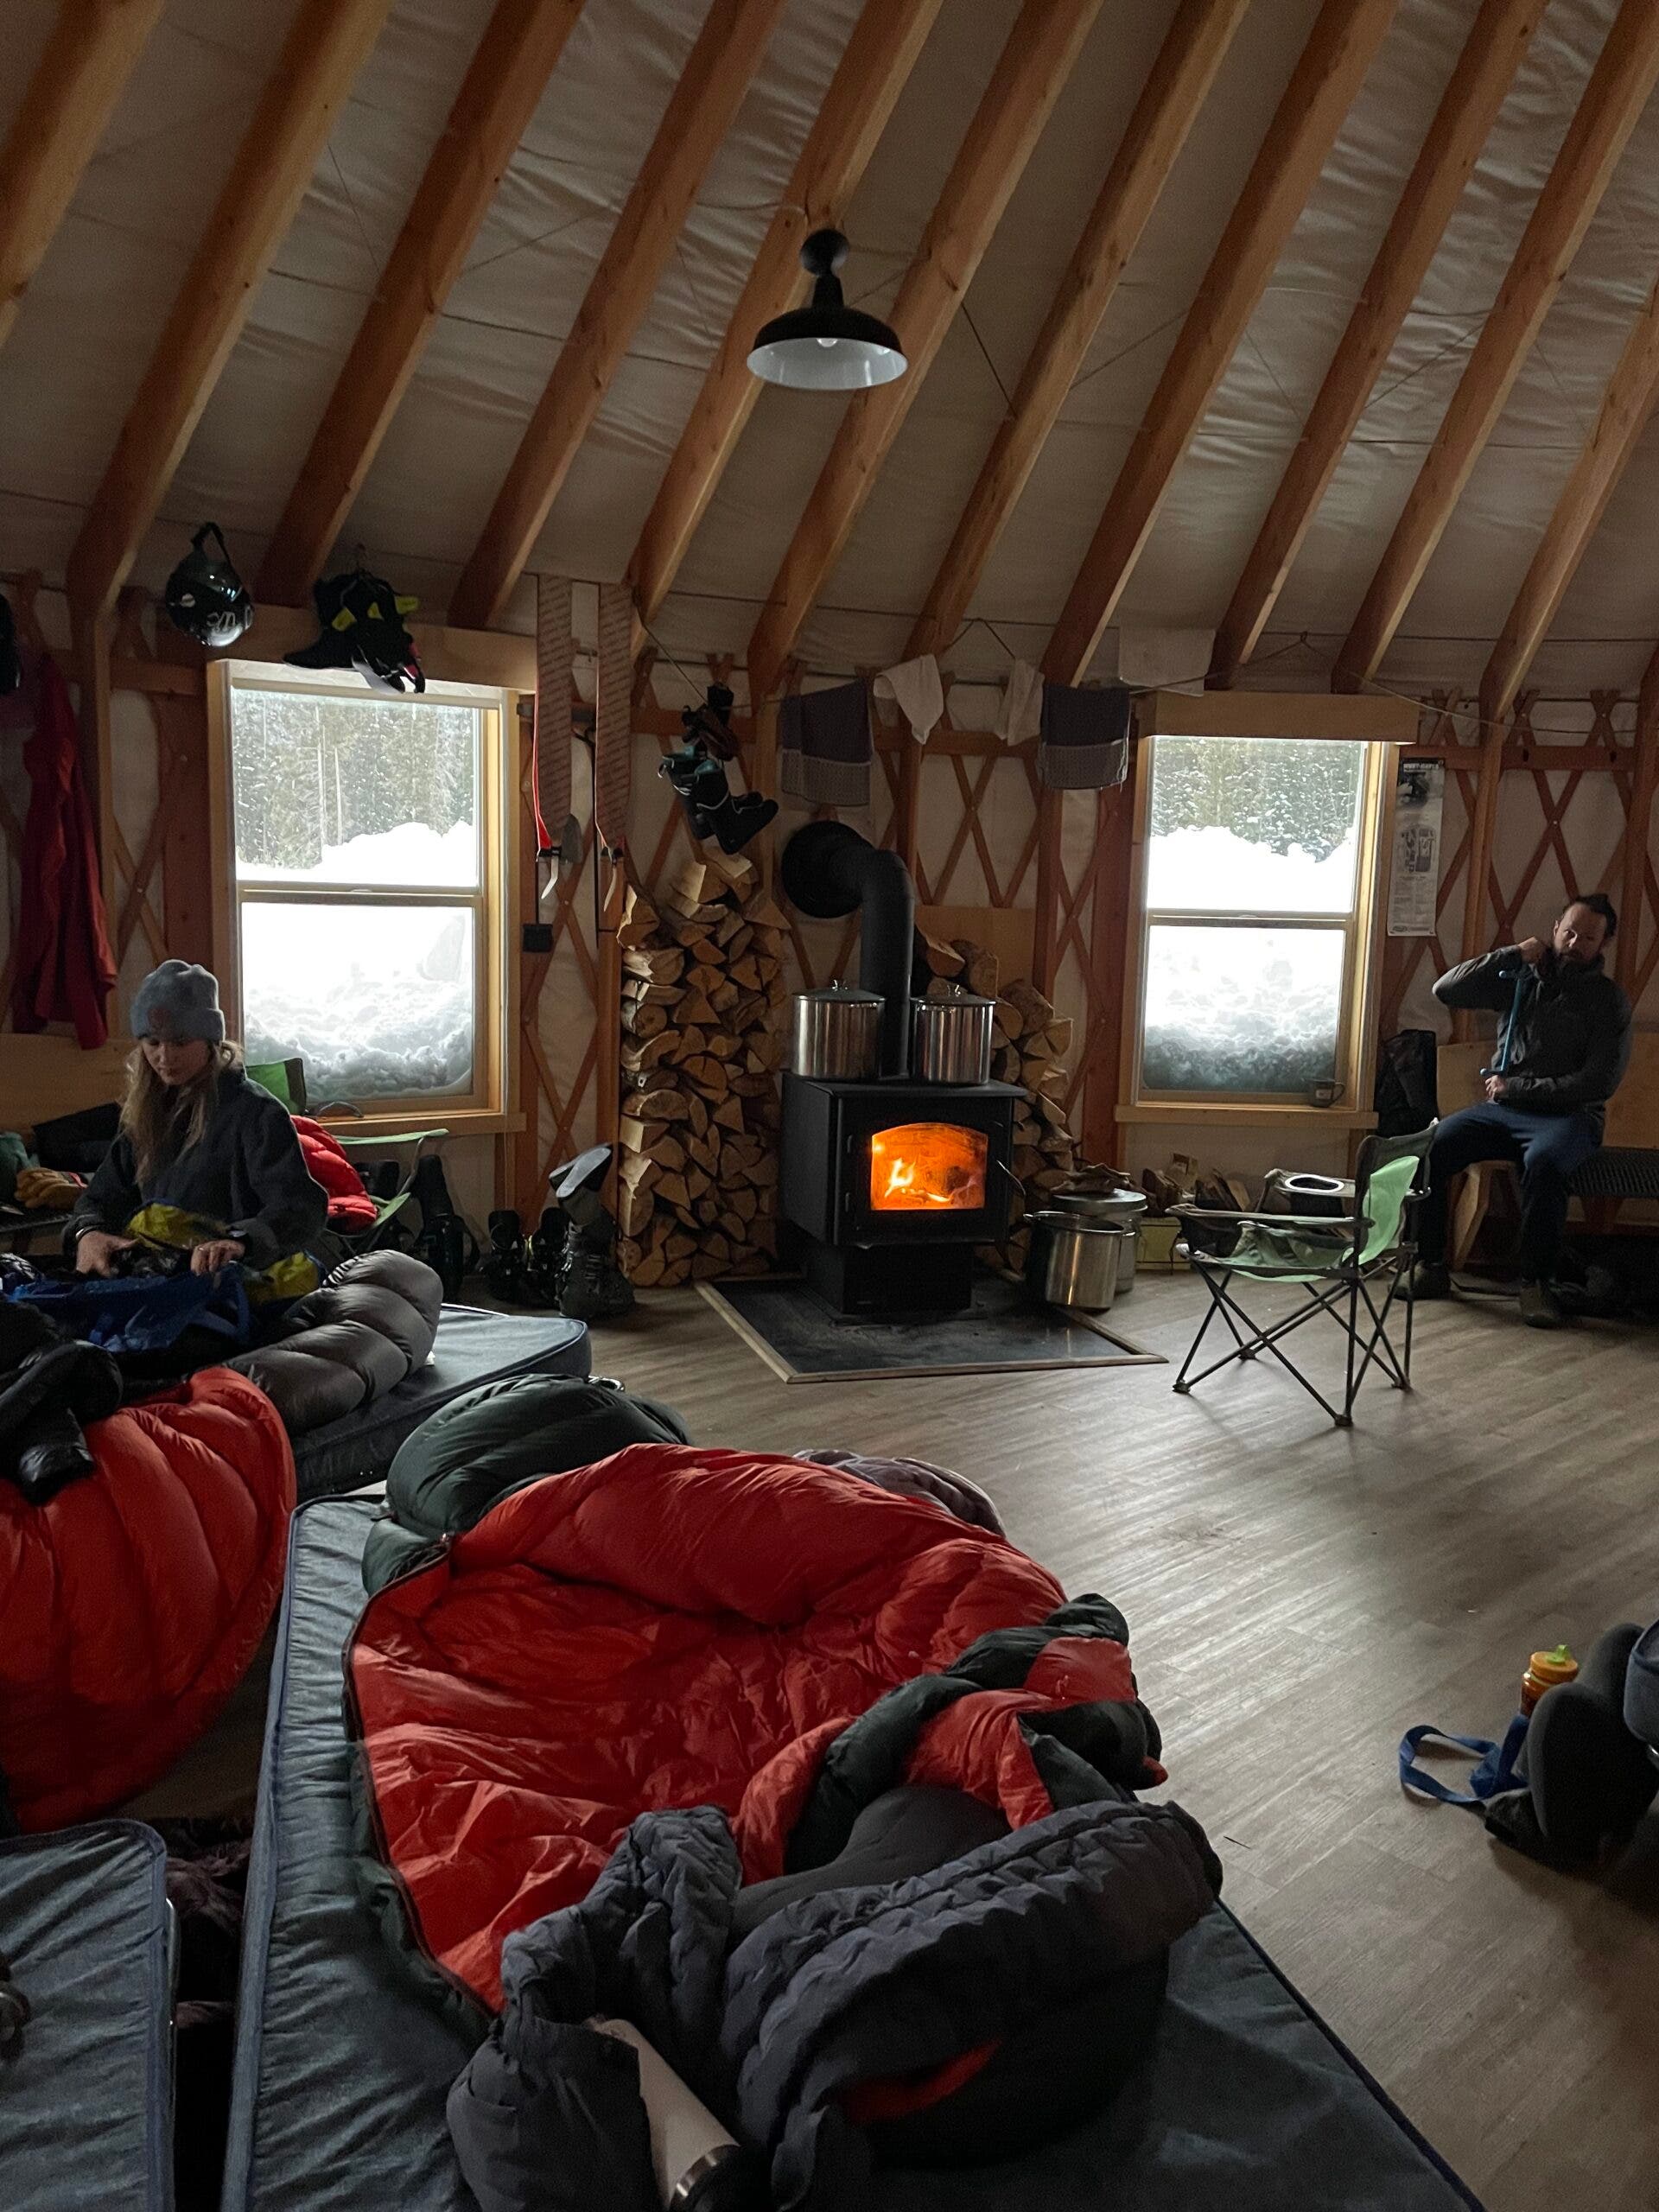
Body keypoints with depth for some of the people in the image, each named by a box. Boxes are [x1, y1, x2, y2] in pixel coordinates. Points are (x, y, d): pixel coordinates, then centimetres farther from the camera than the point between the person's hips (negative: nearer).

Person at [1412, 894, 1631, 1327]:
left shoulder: (1609, 1001, 1)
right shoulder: (1523, 978, 12)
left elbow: (1599, 1083, -8)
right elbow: (1446, 990, 4)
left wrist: (1516, 1089, -10)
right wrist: (1511, 955, -3)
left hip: (1568, 1115, -4)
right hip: (1501, 1109, 4)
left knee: (1543, 1162, -39)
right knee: (1428, 1148, -23)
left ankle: (1535, 1282, -25)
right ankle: (1430, 1266, -12)